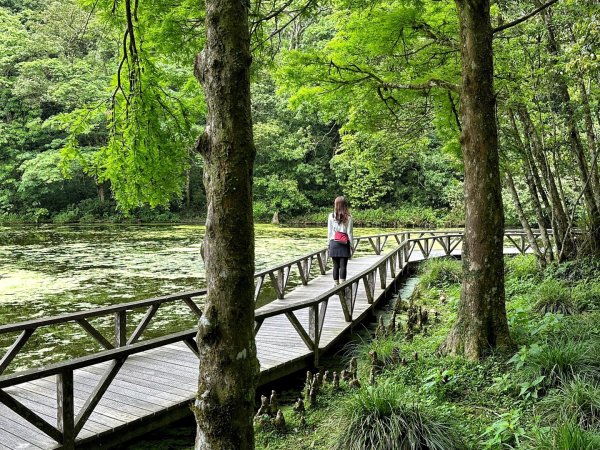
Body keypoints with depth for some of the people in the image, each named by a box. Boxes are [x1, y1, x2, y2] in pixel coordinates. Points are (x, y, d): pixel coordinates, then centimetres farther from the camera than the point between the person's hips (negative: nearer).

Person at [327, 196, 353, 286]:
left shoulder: (331, 216, 0)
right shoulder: (348, 217, -4)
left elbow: (329, 232, 3)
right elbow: (349, 232, -3)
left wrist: (329, 243, 12)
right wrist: (351, 245, 4)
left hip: (334, 242, 2)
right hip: (344, 244, -2)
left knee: (336, 266, 8)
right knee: (343, 266, -1)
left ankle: (336, 285, 11)